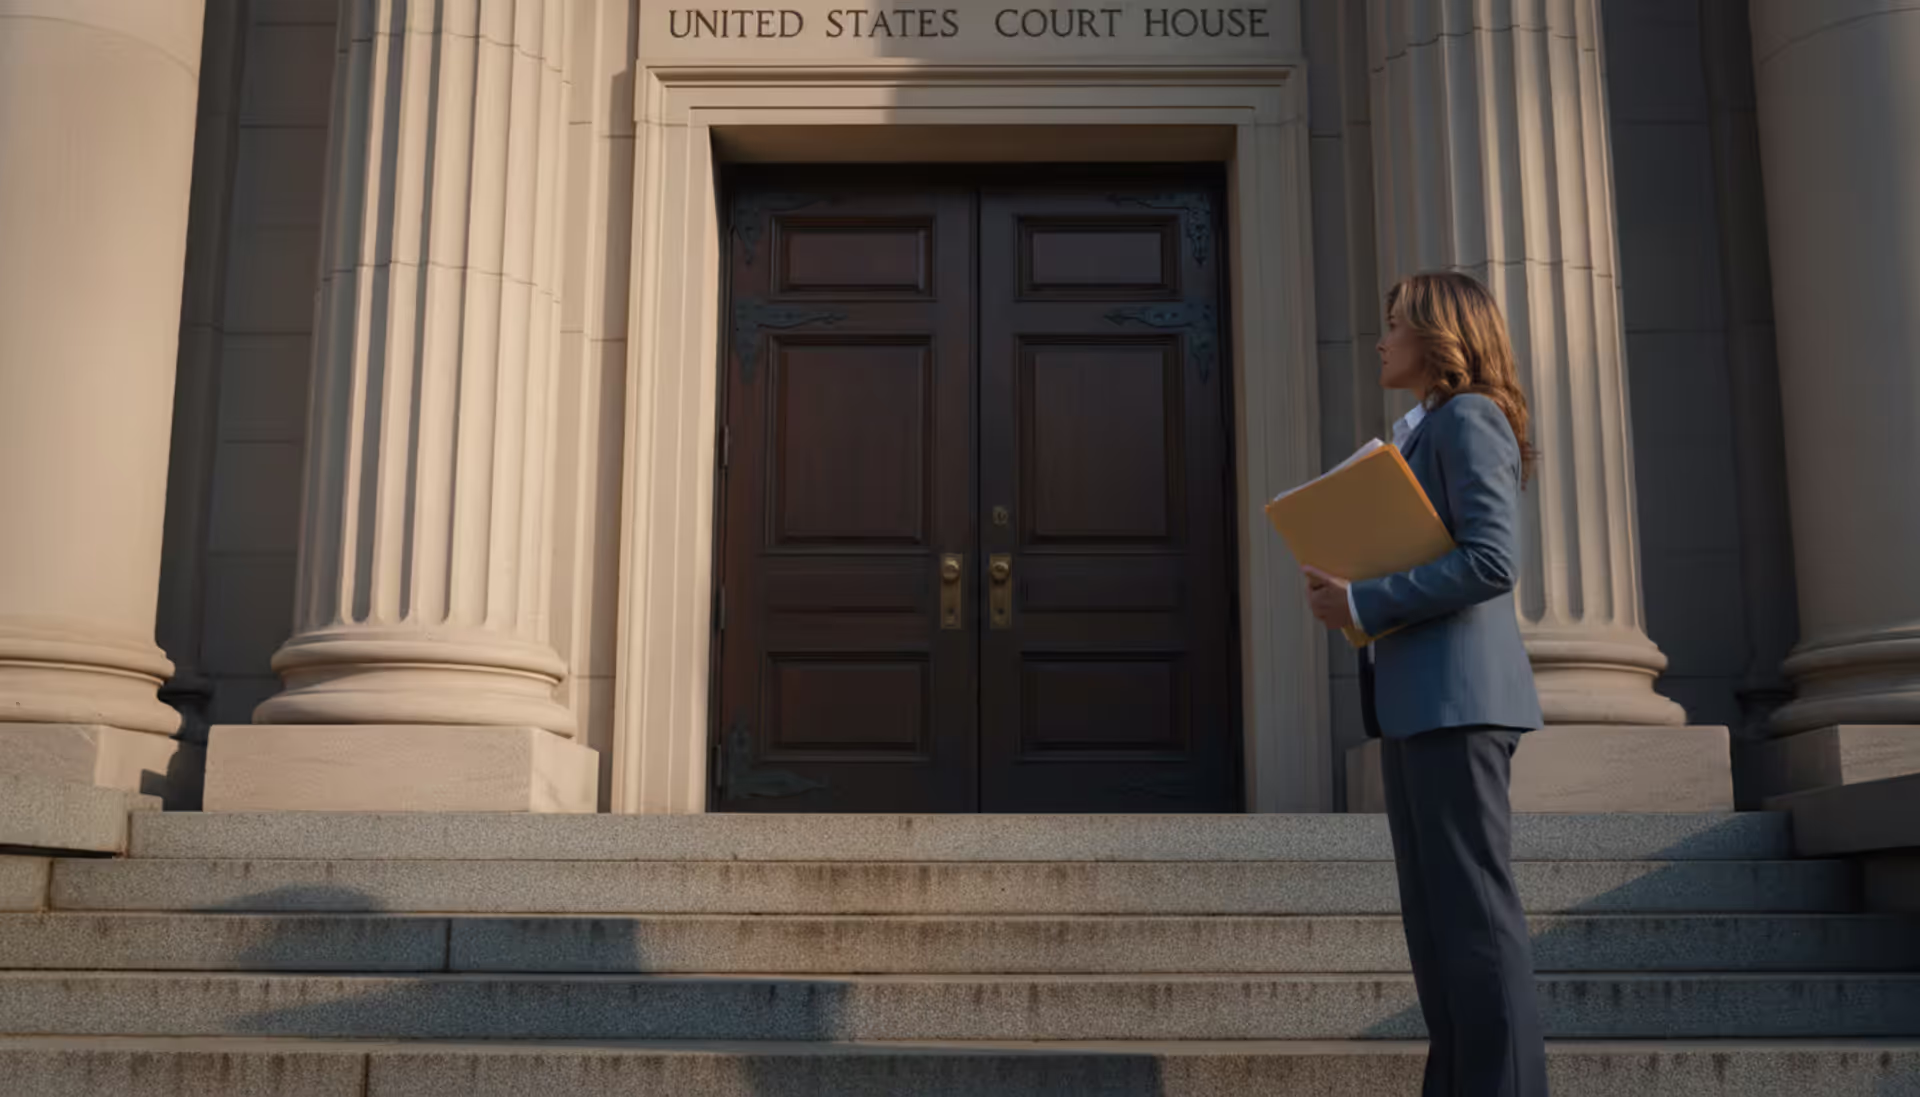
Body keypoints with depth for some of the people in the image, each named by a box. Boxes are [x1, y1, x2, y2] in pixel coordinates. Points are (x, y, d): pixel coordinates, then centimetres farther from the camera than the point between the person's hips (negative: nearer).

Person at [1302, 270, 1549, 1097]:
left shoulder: (1469, 419, -6)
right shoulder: (1421, 433, 22)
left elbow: (1492, 560, -18)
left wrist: (1364, 603, -16)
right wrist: (1345, 592, 6)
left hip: (1454, 691, -10)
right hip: (1412, 696, 10)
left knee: (1473, 905, -9)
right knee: (1433, 911, 9)